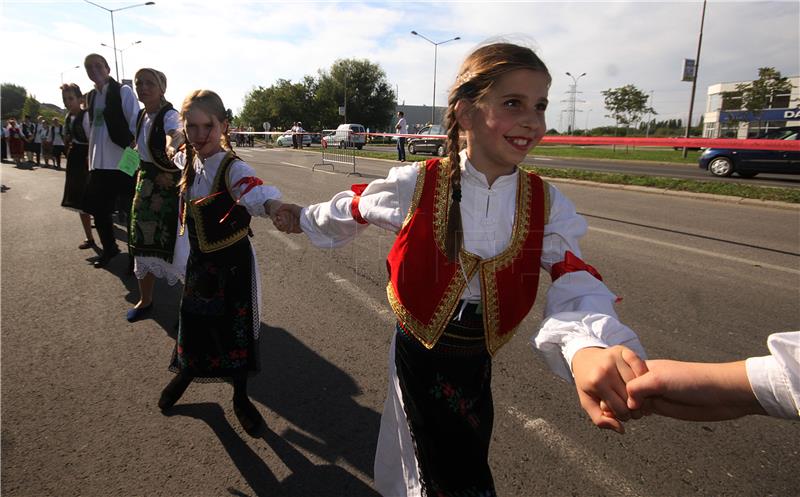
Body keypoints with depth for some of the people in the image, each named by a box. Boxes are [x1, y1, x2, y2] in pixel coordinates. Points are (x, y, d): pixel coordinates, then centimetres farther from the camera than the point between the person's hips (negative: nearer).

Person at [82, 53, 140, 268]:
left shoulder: (123, 91, -4)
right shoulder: (91, 96, 14)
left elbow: (135, 123, -10)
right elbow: (93, 127, 19)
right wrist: (91, 155, 16)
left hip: (123, 161, -7)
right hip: (99, 162, 7)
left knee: (131, 210, 1)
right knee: (98, 208, 13)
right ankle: (109, 248, 32)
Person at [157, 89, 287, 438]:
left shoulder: (233, 168, -22)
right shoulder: (188, 162, -2)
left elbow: (255, 190, -49)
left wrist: (274, 208, -68)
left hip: (233, 263, -5)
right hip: (198, 261, 5)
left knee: (237, 329, 7)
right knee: (191, 322, 18)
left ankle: (241, 398, 30)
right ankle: (185, 374, 49)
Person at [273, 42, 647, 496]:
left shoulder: (547, 204, -9)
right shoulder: (415, 185, -15)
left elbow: (575, 284, -21)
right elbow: (352, 208, 3)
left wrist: (589, 346, -44)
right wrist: (305, 218, 22)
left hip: (477, 363, 3)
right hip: (420, 355, -3)